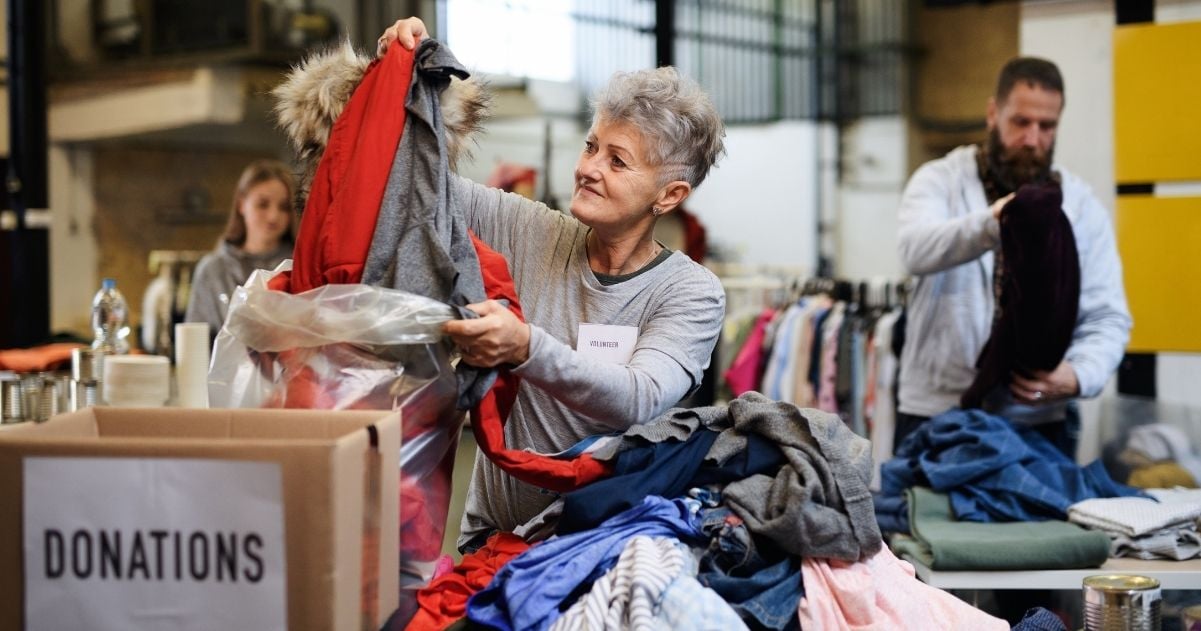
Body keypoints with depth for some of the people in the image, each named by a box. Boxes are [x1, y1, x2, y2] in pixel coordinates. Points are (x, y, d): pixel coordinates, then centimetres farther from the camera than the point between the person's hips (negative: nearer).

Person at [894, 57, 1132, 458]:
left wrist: (1077, 376, -19)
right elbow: (918, 251, -20)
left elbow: (1107, 318, 3)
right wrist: (991, 223, -39)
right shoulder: (940, 180, 2)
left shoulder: (1082, 206, 8)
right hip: (937, 415, -1)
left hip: (1039, 420, 2)